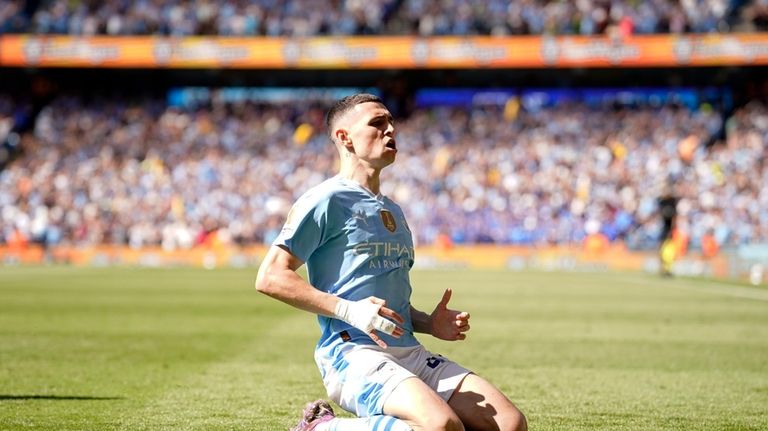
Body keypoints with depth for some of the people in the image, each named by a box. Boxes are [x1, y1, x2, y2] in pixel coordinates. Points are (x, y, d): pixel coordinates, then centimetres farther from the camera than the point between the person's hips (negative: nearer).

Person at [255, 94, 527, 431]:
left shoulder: (393, 212, 25)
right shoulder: (327, 200, -2)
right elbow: (270, 277, -10)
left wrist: (429, 324, 12)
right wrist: (348, 310, -18)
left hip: (410, 354, 8)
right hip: (354, 355, -8)